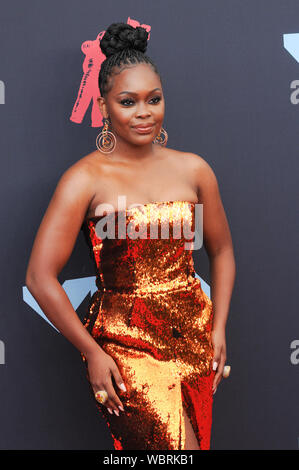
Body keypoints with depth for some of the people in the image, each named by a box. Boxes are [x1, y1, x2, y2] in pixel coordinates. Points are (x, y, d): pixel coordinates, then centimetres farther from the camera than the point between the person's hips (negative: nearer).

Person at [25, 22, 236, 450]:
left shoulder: (193, 169, 4)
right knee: (176, 444, -17)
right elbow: (40, 278, -10)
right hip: (123, 339, -4)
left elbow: (222, 251, 16)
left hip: (194, 334, 5)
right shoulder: (85, 179, -8)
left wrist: (219, 327, 6)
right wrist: (92, 352, -9)